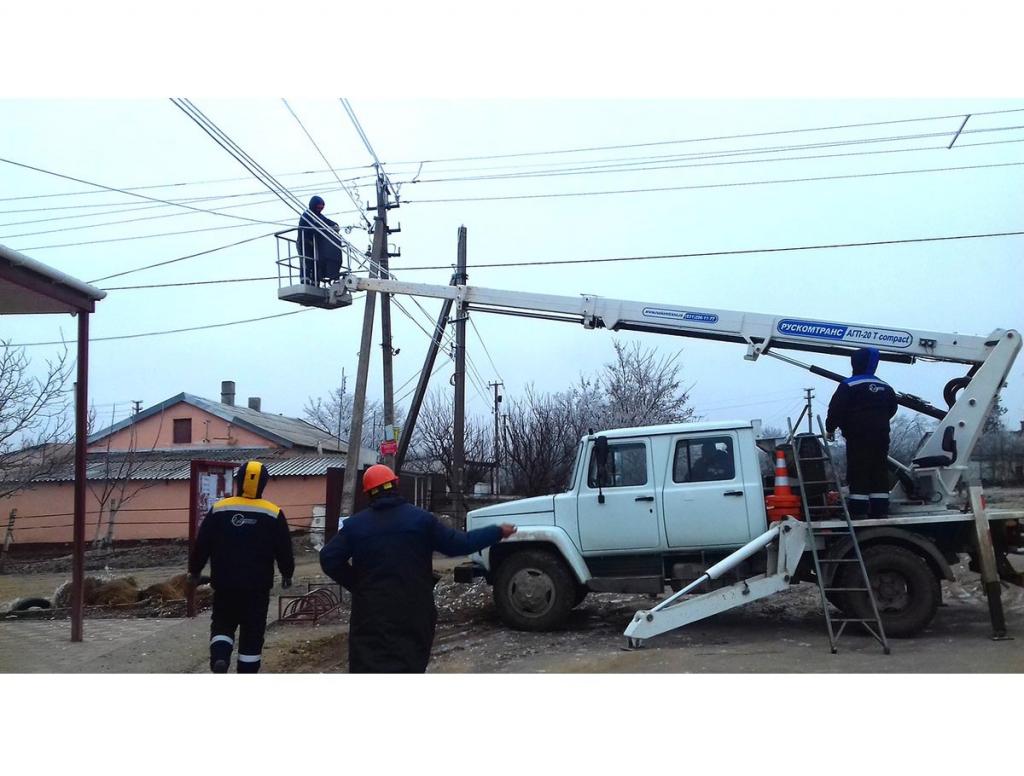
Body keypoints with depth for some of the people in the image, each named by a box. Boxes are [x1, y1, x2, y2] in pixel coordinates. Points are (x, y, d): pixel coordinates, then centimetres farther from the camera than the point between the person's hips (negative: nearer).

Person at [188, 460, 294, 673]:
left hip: (224, 584, 1)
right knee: (252, 633, 8)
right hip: (257, 586, -1)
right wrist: (287, 574, 17)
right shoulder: (273, 514, -6)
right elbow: (284, 550, 1)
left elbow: (201, 545, 2)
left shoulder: (219, 509, -3)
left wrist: (194, 571, 17)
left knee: (222, 624, 18)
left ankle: (219, 659, -10)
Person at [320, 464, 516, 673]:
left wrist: (356, 584, 10)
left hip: (371, 614, 0)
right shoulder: (421, 519, -2)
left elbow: (329, 558, -2)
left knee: (370, 668, 0)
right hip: (413, 612, 0)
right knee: (409, 666, 14)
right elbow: (459, 544, -2)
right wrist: (498, 531, 9)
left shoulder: (355, 524, 1)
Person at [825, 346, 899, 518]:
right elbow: (892, 409, 25)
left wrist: (830, 428, 2)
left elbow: (836, 409, -11)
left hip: (858, 437, -6)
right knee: (879, 472, 8)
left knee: (858, 473, -5)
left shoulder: (849, 385, -9)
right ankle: (879, 509, 9)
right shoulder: (885, 388, 13)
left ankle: (858, 510, -7)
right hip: (881, 436, 6)